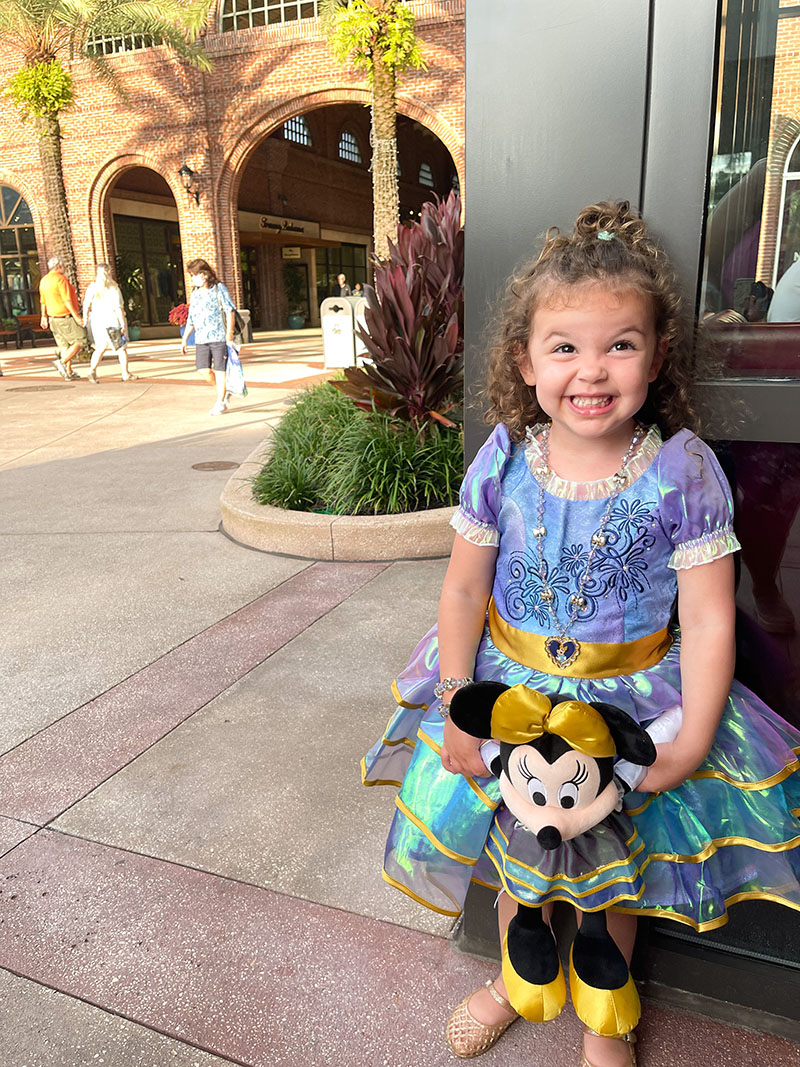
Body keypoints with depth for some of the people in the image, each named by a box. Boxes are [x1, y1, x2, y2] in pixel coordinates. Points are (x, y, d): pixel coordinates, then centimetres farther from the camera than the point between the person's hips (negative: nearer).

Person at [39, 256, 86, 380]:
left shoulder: (43, 280, 12)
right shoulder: (60, 278, -14)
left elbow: (43, 301, 18)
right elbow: (67, 300, -19)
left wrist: (44, 317, 27)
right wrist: (76, 316, -18)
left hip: (53, 318, 9)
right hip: (66, 318, -9)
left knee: (64, 344, 11)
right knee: (80, 341, -1)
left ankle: (69, 372, 10)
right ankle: (62, 362, -12)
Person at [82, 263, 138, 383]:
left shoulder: (92, 288, 0)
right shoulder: (114, 289, -11)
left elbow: (86, 306, 0)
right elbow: (118, 308, -14)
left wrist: (85, 320, 9)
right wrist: (123, 324, -11)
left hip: (97, 321, 4)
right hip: (113, 321, -4)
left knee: (100, 348, 15)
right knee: (121, 348, 9)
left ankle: (92, 370, -1)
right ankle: (125, 374, 13)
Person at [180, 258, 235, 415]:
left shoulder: (219, 288, 0)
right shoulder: (194, 294, 17)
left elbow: (230, 310, -5)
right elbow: (191, 319, 21)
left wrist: (229, 332, -14)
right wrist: (184, 339, 15)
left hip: (219, 337, -5)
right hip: (201, 339, 5)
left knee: (219, 370, -3)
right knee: (203, 370, -5)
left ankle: (220, 403, 7)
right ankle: (224, 391, 19)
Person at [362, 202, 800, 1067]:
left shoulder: (682, 472, -17)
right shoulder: (503, 462, -12)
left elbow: (707, 619, -13)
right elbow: (464, 587, -4)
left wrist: (692, 744, -14)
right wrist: (457, 699, -8)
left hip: (631, 698, -1)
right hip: (512, 685, 2)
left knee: (613, 863, 18)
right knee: (516, 842, 21)